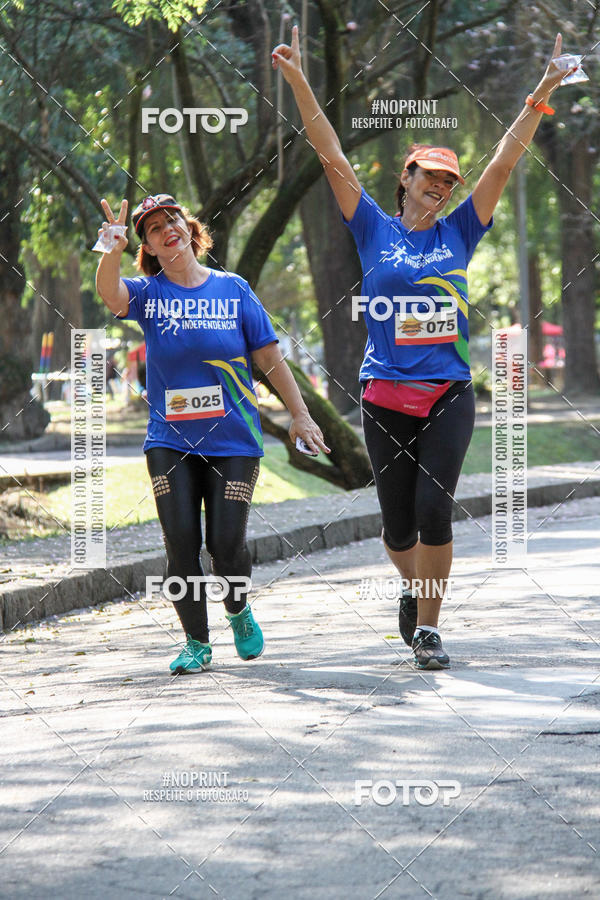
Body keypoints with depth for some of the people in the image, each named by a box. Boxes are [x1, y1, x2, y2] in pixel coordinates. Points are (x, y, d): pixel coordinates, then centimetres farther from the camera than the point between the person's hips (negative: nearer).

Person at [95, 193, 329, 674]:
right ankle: (197, 643, 9)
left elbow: (270, 358, 6)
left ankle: (239, 612, 26)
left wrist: (300, 414, 2)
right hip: (170, 441, 1)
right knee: (182, 543, -7)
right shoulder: (148, 292, 2)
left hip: (233, 440, -1)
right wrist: (114, 249, -40)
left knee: (226, 544, -6)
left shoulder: (233, 289, 3)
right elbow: (110, 292, -21)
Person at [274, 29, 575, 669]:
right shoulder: (374, 230, 5)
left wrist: (541, 95, -2)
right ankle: (413, 589, 37)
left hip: (449, 394, 0)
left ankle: (427, 627, 0)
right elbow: (333, 158, -1)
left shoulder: (458, 232, 8)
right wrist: (299, 84, -7)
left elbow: (504, 162, 4)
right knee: (398, 522, 6)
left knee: (434, 512, -11)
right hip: (386, 395, 0)